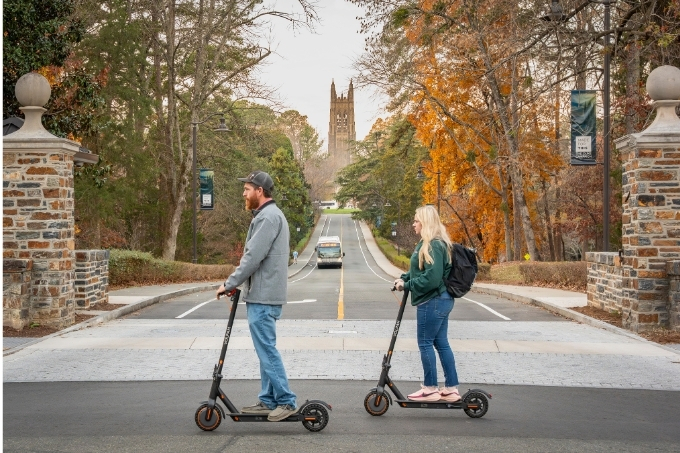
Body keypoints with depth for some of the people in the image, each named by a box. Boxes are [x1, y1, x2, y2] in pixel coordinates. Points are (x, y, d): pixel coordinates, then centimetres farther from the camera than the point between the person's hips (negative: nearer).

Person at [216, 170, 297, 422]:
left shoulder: (268, 217, -15)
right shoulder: (269, 215, 18)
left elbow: (253, 257, -21)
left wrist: (229, 284, -13)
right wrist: (236, 283, 12)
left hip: (263, 297, -11)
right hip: (264, 294, 11)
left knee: (266, 349, -7)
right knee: (265, 349, 13)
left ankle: (286, 401, -3)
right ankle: (268, 401, 19)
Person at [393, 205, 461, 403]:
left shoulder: (434, 245, -19)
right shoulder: (429, 243, 13)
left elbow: (431, 278, -25)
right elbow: (420, 270, 20)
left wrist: (407, 285, -15)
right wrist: (404, 278, 4)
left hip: (433, 301, -10)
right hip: (441, 300, 10)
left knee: (425, 343, -1)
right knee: (441, 343, 12)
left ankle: (430, 389, 8)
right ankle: (451, 388, 16)